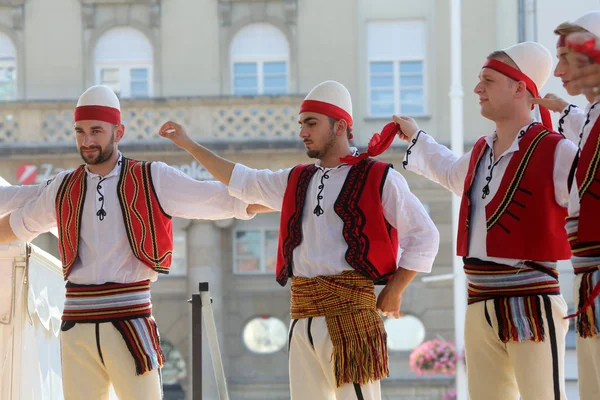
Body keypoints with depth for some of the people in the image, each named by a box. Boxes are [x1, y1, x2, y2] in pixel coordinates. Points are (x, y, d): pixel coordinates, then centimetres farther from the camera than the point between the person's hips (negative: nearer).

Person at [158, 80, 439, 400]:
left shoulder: (378, 178, 0)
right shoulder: (297, 181, 19)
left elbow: (424, 236, 0)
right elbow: (240, 181, 29)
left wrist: (394, 291, -4)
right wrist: (189, 145, 29)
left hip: (349, 309, -7)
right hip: (303, 315, 7)